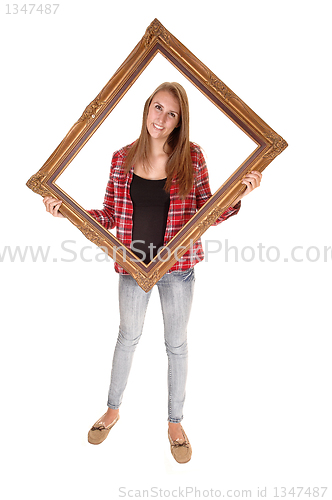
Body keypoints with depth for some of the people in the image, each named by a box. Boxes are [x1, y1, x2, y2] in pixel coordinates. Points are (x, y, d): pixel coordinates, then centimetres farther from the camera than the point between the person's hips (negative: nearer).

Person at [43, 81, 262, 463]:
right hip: (133, 264, 1)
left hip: (178, 266, -1)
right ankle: (113, 410, 47)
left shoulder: (191, 157, -6)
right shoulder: (123, 158, -3)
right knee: (128, 336, 21)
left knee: (176, 344, 14)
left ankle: (175, 422, 39)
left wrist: (237, 196, -19)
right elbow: (110, 216, 0)